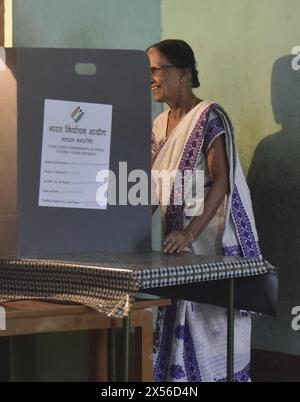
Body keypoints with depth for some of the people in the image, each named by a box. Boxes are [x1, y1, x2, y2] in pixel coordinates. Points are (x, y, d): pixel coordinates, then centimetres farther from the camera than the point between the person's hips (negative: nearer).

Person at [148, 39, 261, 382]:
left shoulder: (209, 116, -11)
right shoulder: (159, 125, 12)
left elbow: (221, 182, -19)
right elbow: (154, 186, 14)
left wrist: (190, 232, -28)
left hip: (214, 240, -6)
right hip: (180, 242, 7)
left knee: (213, 325, -4)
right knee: (181, 324, 7)